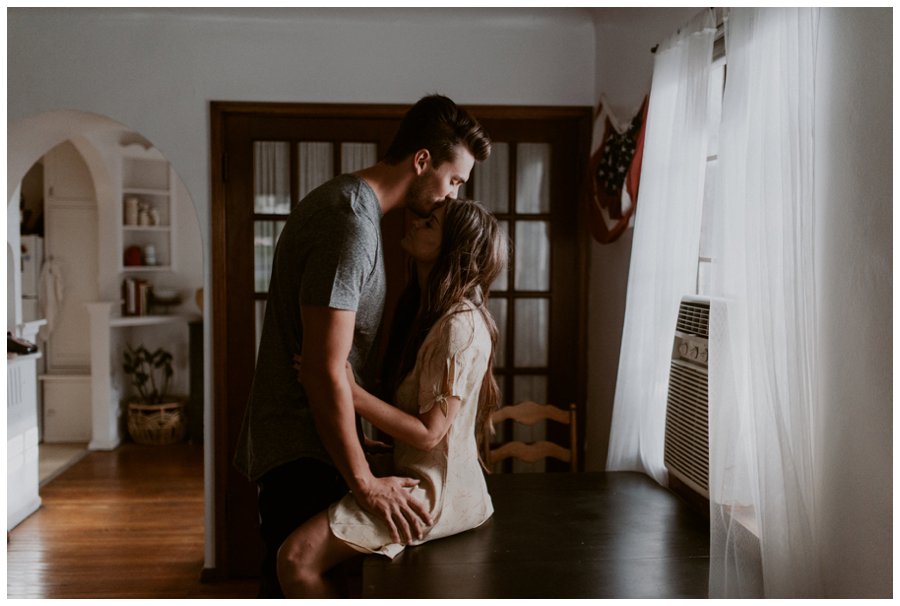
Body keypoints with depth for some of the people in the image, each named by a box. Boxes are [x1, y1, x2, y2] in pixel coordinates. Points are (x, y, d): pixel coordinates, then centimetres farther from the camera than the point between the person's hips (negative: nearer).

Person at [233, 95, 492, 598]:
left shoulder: (346, 201, 13)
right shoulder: (351, 224, -21)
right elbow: (326, 371, -24)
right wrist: (363, 481, -19)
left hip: (303, 444, 10)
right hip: (304, 455, -10)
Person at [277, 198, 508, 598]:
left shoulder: (459, 325, -18)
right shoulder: (431, 314, 14)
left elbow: (429, 433, -20)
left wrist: (349, 393, -24)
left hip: (438, 490, -10)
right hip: (416, 476, 10)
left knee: (297, 558, -18)